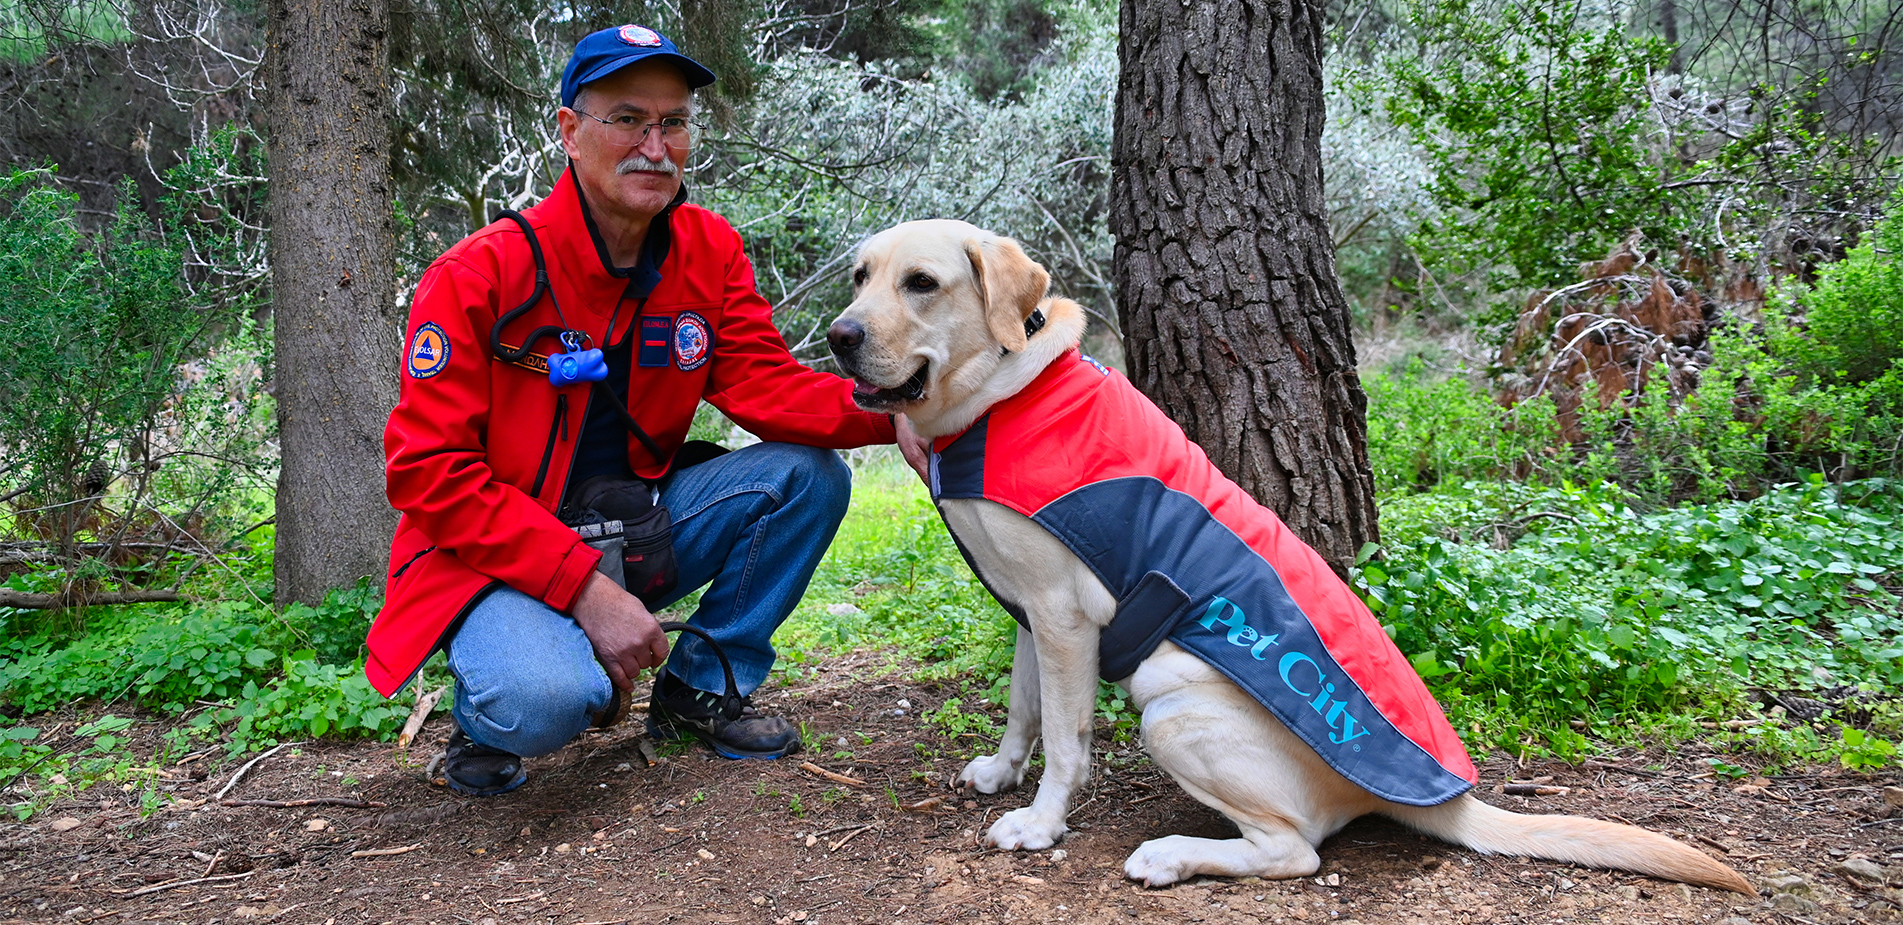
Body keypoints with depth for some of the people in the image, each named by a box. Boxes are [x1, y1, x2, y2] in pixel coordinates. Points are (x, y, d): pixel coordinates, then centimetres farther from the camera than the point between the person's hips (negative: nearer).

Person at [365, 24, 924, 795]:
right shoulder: (480, 274, -17)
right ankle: (483, 716, 5)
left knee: (809, 473, -13)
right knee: (549, 700, -35)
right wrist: (585, 587, -27)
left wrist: (889, 411, -32)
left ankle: (700, 688, 4)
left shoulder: (709, 251, -2)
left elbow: (762, 381, -11)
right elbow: (429, 471, -19)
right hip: (495, 552, -5)